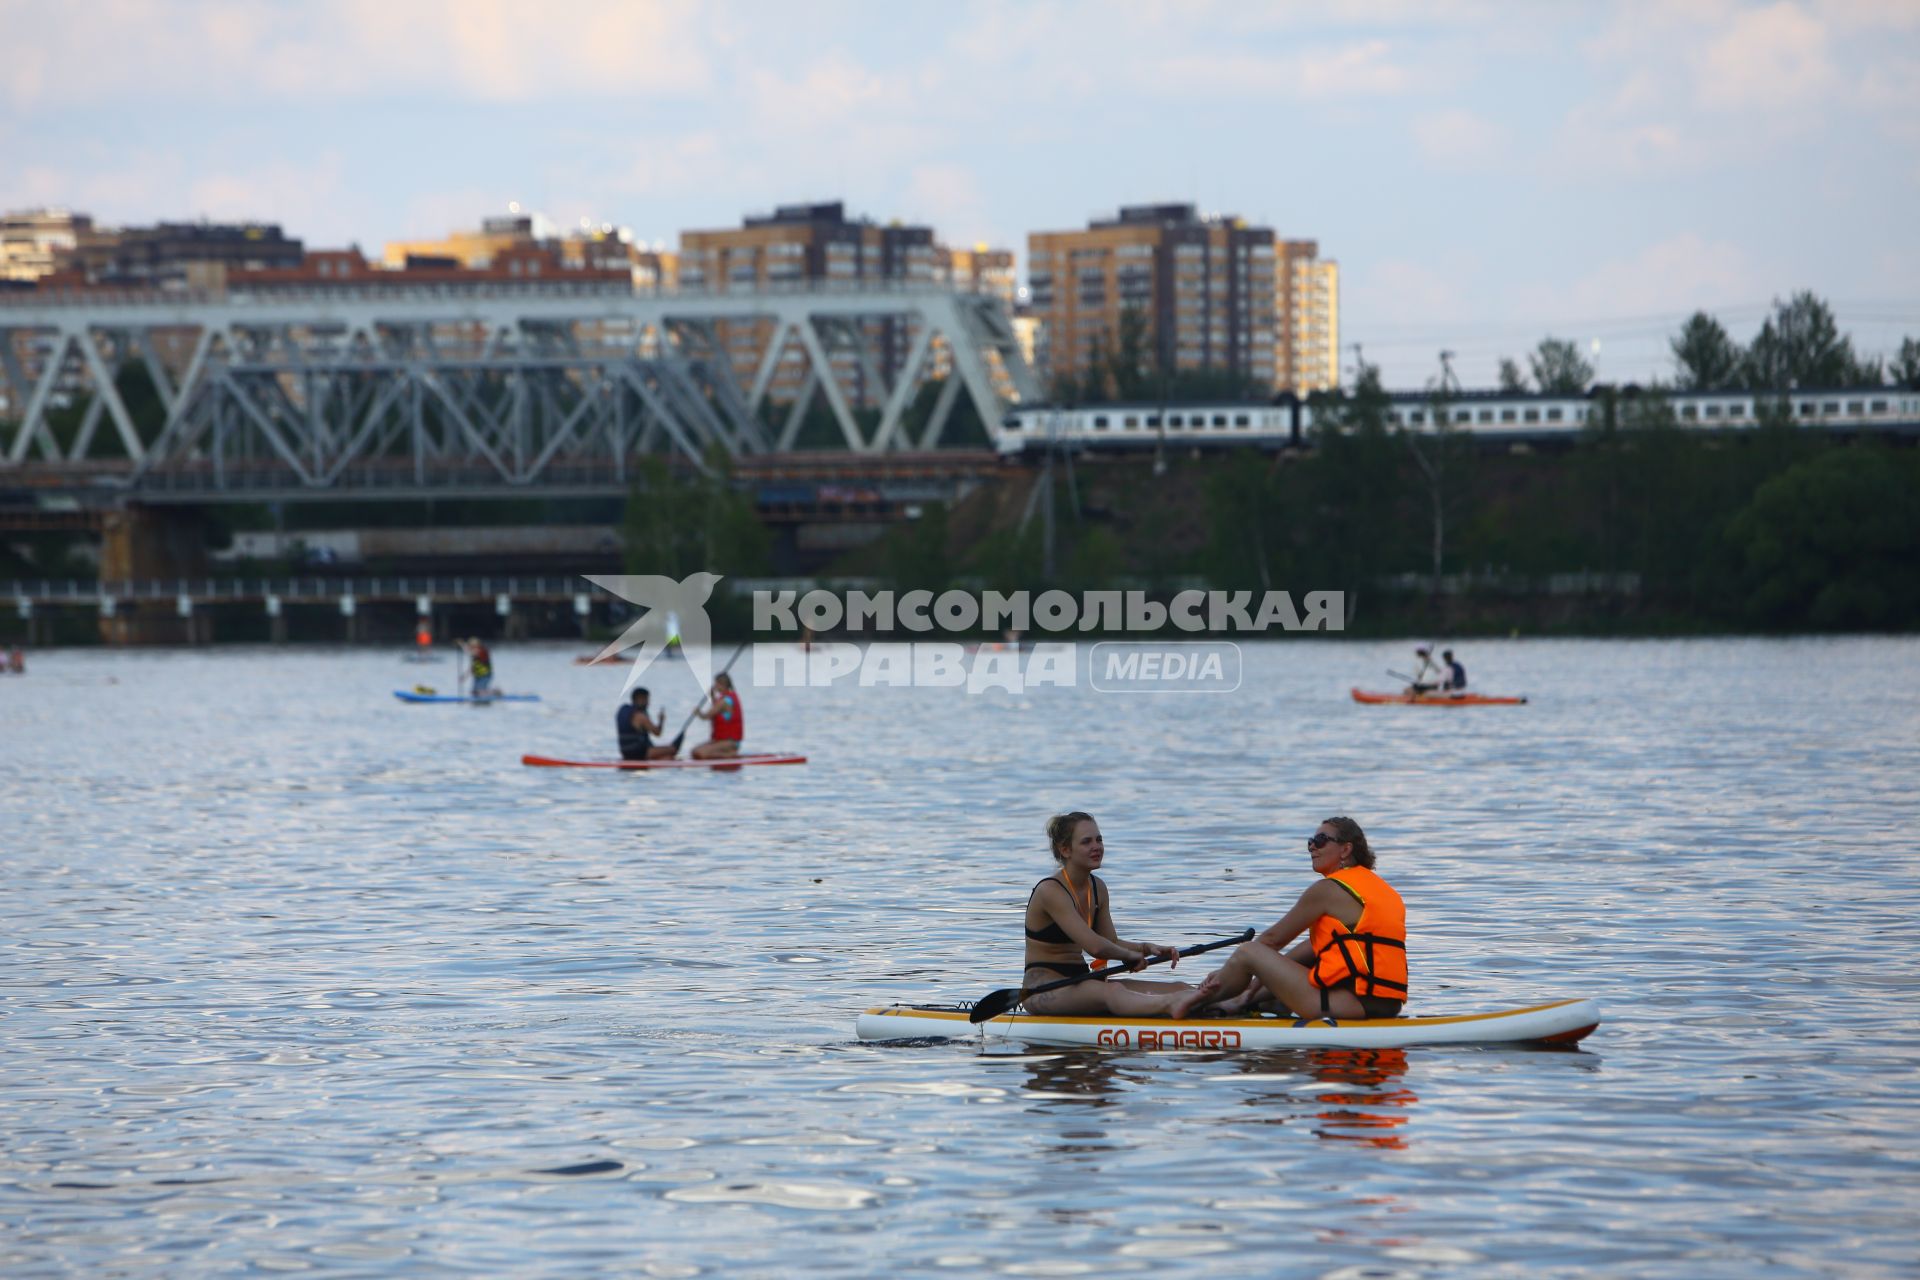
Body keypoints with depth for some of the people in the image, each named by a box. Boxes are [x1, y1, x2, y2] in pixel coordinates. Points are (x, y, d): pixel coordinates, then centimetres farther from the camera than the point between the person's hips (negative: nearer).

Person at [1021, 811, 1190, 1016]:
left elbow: (1112, 943, 14)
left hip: (1080, 985, 9)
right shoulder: (1050, 891, -16)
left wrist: (1147, 949, -5)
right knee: (1112, 991, -41)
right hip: (1043, 989, -9)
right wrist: (1130, 955, -6)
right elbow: (1094, 946, -23)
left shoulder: (1097, 888, 12)